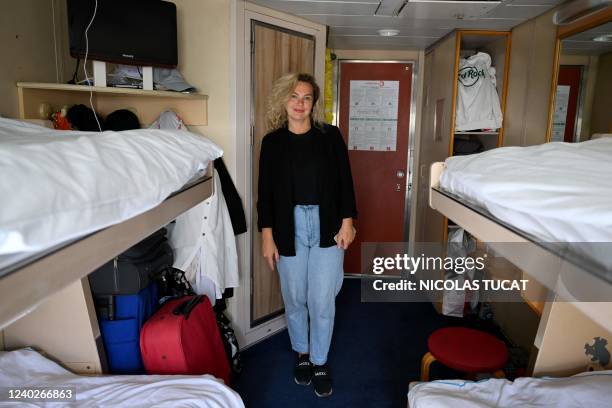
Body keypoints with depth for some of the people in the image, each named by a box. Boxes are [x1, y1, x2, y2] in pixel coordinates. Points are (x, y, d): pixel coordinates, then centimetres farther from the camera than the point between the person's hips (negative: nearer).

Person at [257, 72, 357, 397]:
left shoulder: (330, 136, 2)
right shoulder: (272, 142, 3)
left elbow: (345, 181, 3)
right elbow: (265, 191, 2)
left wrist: (347, 222, -3)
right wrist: (267, 236, -2)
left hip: (327, 227, 0)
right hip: (289, 227, 1)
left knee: (322, 301, 2)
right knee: (294, 298, 12)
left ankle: (320, 362, 24)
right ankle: (301, 353, 36)